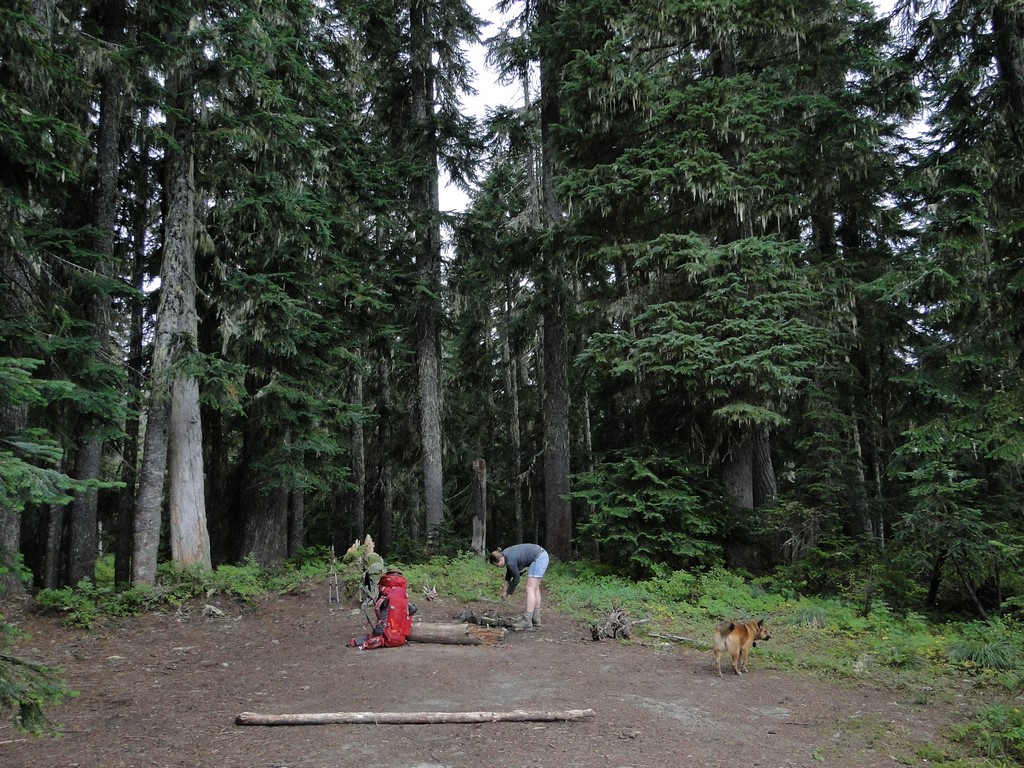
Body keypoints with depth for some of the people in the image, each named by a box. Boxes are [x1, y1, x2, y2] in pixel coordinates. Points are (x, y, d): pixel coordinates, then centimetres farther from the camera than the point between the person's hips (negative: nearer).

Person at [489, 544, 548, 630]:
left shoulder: (510, 561, -22)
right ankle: (536, 619, 20)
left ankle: (527, 622, -16)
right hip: (542, 555, 10)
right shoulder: (504, 554, 3)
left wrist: (507, 592, 2)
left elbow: (516, 579, -9)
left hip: (538, 558, -10)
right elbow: (509, 570, 19)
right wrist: (506, 583, 6)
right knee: (535, 588, 15)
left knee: (530, 589, -12)